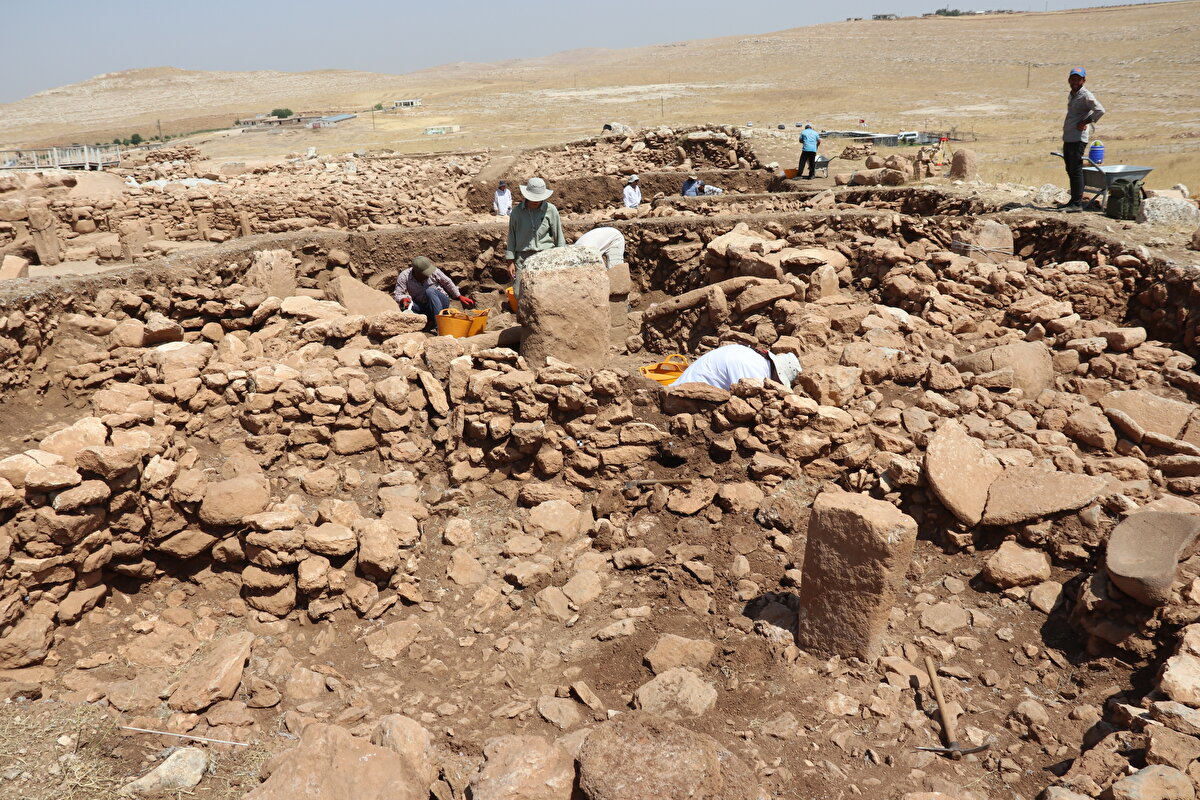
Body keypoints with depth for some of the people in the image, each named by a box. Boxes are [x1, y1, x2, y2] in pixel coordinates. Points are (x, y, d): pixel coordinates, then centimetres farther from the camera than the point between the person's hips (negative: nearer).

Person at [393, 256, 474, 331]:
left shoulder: (434, 272, -13)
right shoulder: (404, 277, -13)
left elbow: (448, 283, 1)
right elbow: (398, 295, -11)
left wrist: (460, 297, 9)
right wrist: (403, 299, -35)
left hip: (441, 301, -1)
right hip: (422, 306, 1)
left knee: (430, 291, -34)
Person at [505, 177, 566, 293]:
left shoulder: (550, 210, 2)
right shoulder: (517, 211, 5)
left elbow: (558, 236, 9)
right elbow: (512, 236, 12)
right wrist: (511, 262, 7)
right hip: (523, 257, 1)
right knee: (519, 293, -6)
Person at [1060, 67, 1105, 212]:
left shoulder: (1086, 95, -11)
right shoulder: (1071, 95, 17)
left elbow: (1100, 110, -21)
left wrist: (1085, 122, -14)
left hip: (1078, 139, -9)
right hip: (1067, 138, 9)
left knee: (1076, 170, -9)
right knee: (1070, 170, 14)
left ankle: (1077, 203, -8)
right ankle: (1074, 200, 22)